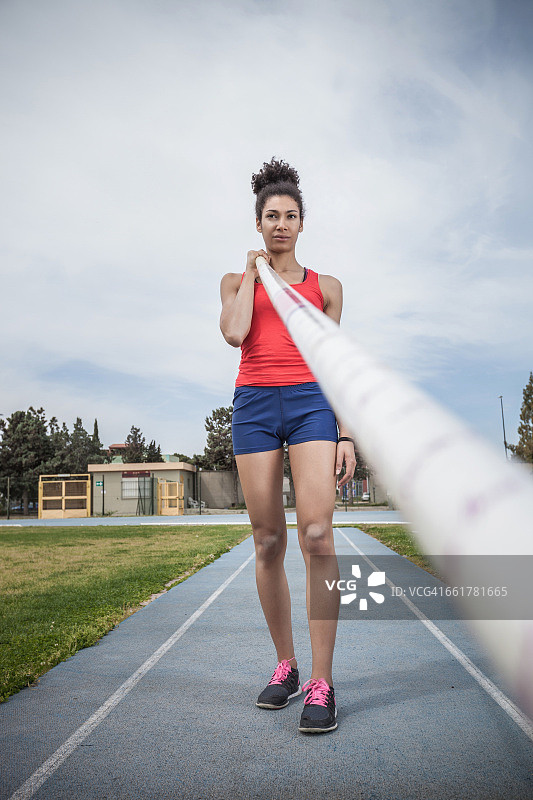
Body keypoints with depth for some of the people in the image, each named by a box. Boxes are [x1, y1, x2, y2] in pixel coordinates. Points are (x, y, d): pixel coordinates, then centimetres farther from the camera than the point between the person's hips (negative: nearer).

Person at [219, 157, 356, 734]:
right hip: (254, 403, 1)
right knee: (267, 542, 2)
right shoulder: (237, 281, 17)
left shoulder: (326, 286, 16)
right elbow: (234, 333, -5)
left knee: (316, 533, -15)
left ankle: (321, 682, -7)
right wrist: (253, 271, 6)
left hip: (311, 402, -1)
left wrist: (346, 434, 3)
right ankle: (285, 665, 18)